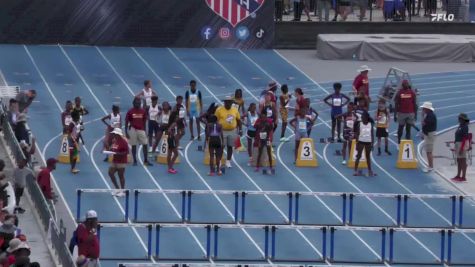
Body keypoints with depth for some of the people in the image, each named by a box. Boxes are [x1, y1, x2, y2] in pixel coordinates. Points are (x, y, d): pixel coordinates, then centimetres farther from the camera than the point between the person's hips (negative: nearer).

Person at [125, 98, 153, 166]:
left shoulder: (143, 111, 5)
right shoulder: (130, 111, -4)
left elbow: (144, 121, 11)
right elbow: (126, 122, -1)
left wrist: (144, 130, 10)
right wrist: (126, 132, -5)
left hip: (141, 130, 3)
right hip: (133, 129, -2)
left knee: (145, 144, -1)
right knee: (133, 145, 2)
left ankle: (146, 161, 7)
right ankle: (135, 161, 11)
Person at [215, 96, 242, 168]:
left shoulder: (235, 110, 3)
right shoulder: (219, 110, -8)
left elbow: (238, 120, 11)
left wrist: (240, 130, 7)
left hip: (232, 131, 3)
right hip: (222, 131, -3)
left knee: (230, 146, 8)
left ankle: (228, 161, 17)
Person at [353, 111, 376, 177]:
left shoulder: (370, 124, 1)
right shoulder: (359, 124, -5)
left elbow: (372, 134, 5)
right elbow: (357, 134, -3)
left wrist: (372, 143, 1)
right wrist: (357, 143, -8)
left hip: (368, 142, 2)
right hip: (361, 142, -2)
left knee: (368, 157, 11)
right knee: (359, 156, 0)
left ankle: (370, 171, 14)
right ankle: (356, 171, 3)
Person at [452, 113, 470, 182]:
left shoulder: (464, 127, -16)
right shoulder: (460, 126, 13)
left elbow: (465, 138, -20)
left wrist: (461, 148, -23)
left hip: (463, 144, -10)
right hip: (458, 144, 10)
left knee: (463, 161, -6)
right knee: (459, 161, 14)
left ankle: (463, 177, -4)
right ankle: (458, 176, 21)